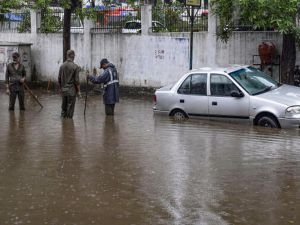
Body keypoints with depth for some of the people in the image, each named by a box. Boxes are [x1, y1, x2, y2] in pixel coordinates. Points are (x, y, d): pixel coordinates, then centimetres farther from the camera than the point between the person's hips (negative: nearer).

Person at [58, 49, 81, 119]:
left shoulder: (62, 66, 3)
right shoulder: (75, 67, -12)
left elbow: (59, 79, 7)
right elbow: (76, 80, -12)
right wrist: (78, 91, -5)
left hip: (63, 90, 5)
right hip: (71, 90, -5)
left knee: (63, 107, 14)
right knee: (70, 107, 1)